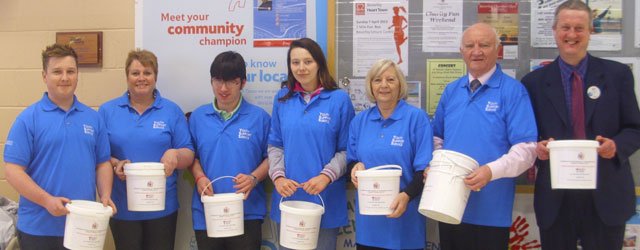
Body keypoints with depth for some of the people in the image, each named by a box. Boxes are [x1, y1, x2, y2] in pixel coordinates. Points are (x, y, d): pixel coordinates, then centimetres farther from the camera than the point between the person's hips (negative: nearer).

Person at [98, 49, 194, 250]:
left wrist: (175, 154, -21)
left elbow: (189, 155, 2)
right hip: (123, 206, 0)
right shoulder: (107, 111, 4)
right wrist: (115, 164, -16)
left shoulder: (172, 111, 3)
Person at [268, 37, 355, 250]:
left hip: (325, 199, -3)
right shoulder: (282, 98, 6)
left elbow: (346, 150, -4)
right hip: (288, 197, 3)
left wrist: (326, 176, -18)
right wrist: (278, 176, -9)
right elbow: (275, 144, 7)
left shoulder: (339, 99, -4)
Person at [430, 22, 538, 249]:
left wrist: (491, 171, -27)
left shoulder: (513, 91, -7)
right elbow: (437, 138, 19)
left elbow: (526, 148, -14)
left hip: (490, 211, -5)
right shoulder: (451, 91, 11)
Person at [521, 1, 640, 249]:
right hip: (554, 199, 0)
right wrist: (537, 148, -15)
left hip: (607, 197, 0)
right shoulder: (534, 82, 3)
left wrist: (617, 145, -15)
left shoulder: (617, 74, 3)